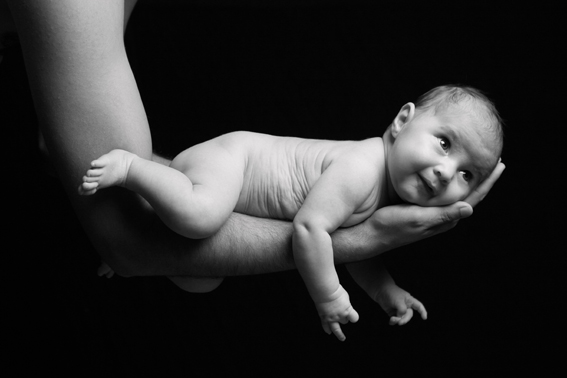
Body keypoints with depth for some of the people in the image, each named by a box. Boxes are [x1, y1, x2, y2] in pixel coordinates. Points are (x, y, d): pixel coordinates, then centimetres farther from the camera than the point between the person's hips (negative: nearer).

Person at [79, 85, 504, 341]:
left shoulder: (388, 196, -1)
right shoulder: (361, 169, -32)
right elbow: (310, 226, -37)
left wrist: (386, 292, 7)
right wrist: (328, 298, -26)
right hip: (226, 157, -9)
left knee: (197, 282, 20)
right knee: (201, 215, -42)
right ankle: (128, 166, -19)